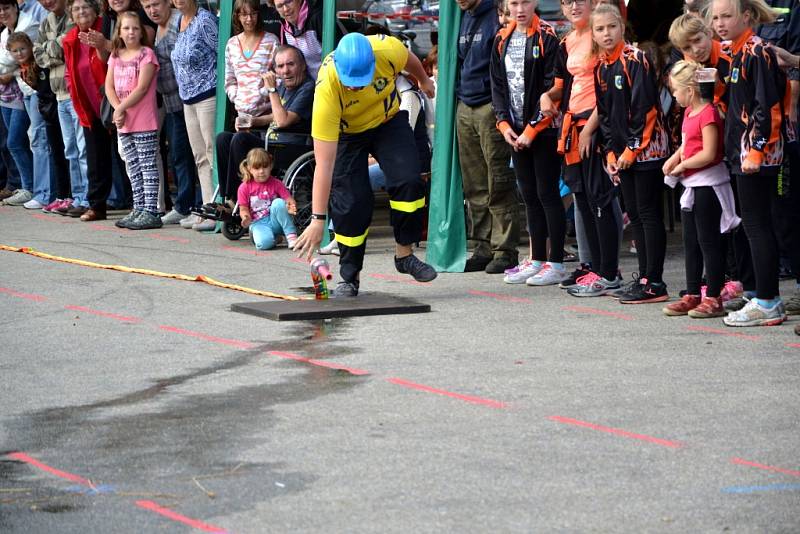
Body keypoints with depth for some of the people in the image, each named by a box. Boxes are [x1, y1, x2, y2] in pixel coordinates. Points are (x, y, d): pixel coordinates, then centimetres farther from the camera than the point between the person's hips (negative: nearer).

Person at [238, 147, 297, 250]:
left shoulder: (276, 184, 2)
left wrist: (291, 207, -29)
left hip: (275, 222, 2)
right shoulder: (244, 188, 0)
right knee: (264, 243, -36)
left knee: (278, 202, -30)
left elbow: (289, 200, -4)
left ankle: (291, 237, -23)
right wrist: (246, 218, -21)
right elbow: (243, 209, 3)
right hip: (258, 223, -2)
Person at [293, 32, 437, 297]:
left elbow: (410, 60, -5)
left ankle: (404, 253, 3)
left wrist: (424, 81, 17)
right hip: (345, 133, -2)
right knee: (350, 201, -11)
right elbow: (324, 163, -37)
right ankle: (349, 277, 5)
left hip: (389, 121, 2)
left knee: (408, 180, -16)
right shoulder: (326, 89, -40)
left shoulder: (388, 50, -35)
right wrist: (317, 219, -37)